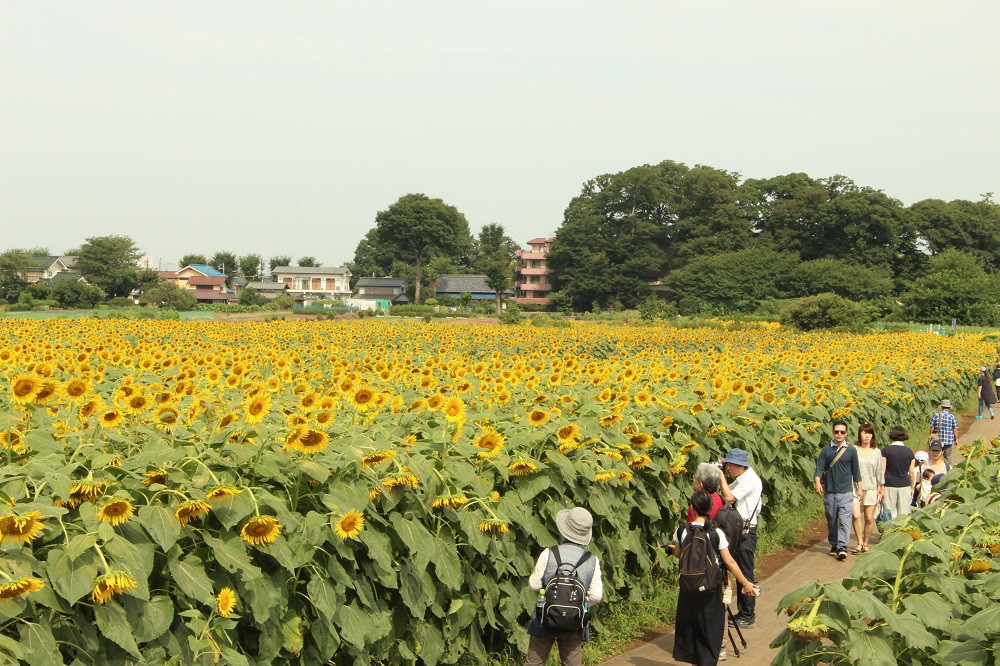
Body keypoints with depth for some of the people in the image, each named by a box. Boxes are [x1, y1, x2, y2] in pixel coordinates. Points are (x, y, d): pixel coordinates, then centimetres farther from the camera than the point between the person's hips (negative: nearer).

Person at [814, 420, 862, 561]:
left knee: (845, 521, -12)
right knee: (831, 521, 9)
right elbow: (819, 468, 0)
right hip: (829, 492, 1)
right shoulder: (826, 450, 5)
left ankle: (842, 548, -15)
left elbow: (856, 471, 13)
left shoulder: (851, 450, 5)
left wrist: (859, 488, 14)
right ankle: (834, 546, 22)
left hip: (846, 492, -1)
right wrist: (818, 483, -16)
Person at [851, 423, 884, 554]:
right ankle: (860, 542, -4)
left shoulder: (876, 452, 7)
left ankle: (866, 543, 17)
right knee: (856, 516, -15)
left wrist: (882, 489, 17)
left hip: (871, 488, 2)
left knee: (869, 518, 2)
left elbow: (879, 472, 14)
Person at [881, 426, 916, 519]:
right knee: (903, 515, 6)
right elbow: (911, 472, 6)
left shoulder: (886, 450, -4)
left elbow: (882, 470, -5)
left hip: (889, 485, -2)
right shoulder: (909, 452, 2)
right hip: (905, 485, 2)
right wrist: (912, 488, 16)